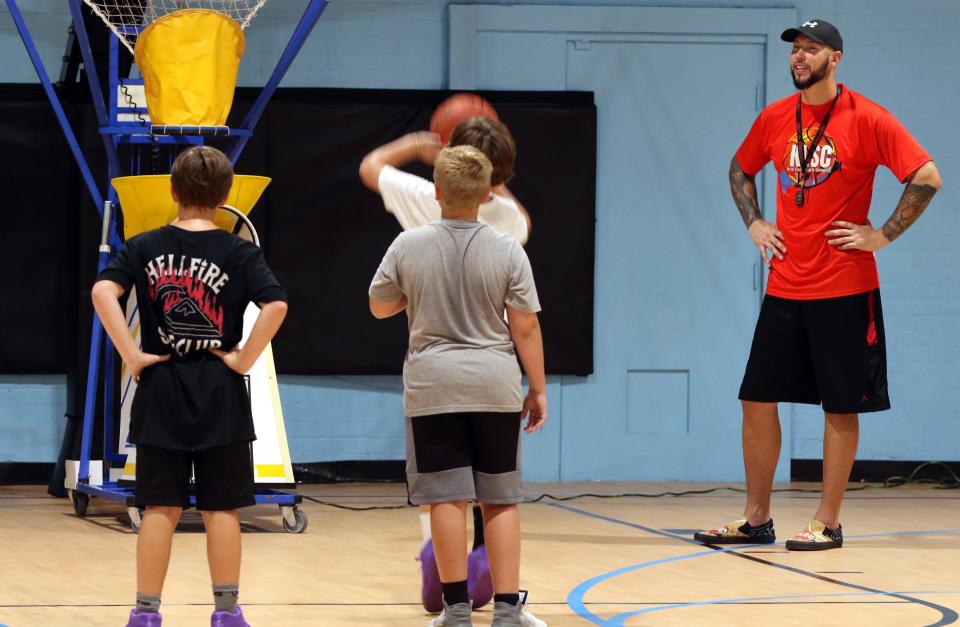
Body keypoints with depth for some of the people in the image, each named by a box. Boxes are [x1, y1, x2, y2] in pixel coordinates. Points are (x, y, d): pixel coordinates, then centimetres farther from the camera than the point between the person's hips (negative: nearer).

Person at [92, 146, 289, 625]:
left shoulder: (144, 248, 1)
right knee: (221, 508, 5)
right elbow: (276, 305, -17)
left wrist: (131, 354, -10)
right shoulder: (239, 253, -3)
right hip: (219, 395, -1)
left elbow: (103, 292, -14)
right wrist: (244, 359, -9)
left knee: (160, 508, 6)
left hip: (161, 392, 1)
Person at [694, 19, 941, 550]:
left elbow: (927, 178, -11)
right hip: (784, 286, 5)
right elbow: (740, 170, 26)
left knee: (840, 406, 1)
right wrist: (753, 223, 11)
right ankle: (756, 520, 14)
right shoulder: (774, 119, 6)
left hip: (844, 289, -5)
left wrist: (882, 235, -12)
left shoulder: (865, 119, -9)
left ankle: (827, 523, 8)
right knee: (757, 398, 5)